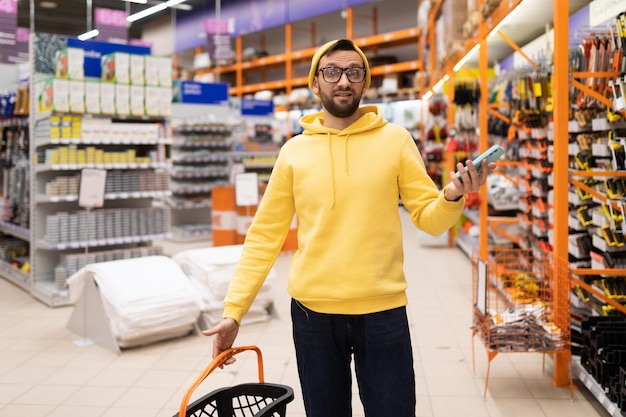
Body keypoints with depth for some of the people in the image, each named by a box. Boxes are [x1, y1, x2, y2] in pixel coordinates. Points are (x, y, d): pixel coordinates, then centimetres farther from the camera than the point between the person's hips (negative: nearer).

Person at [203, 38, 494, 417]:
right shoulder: (294, 151, 2)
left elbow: (429, 219, 1)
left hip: (384, 313, -1)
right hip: (312, 313, 1)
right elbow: (265, 236, 3)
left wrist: (452, 197, -21)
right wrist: (234, 310, -3)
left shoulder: (396, 140, 0)